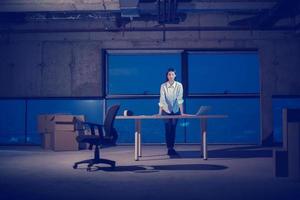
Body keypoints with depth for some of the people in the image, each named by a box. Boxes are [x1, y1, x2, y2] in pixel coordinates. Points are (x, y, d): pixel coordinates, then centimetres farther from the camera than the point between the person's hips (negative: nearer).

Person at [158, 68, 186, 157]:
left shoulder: (179, 85, -11)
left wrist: (182, 112, -20)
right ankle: (169, 149, 3)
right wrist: (160, 112, -25)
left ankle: (172, 148, 15)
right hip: (166, 110, -1)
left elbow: (180, 99, -16)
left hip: (175, 110, 1)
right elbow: (162, 100, -17)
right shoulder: (163, 86, -12)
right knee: (168, 130, -4)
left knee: (173, 130, 4)